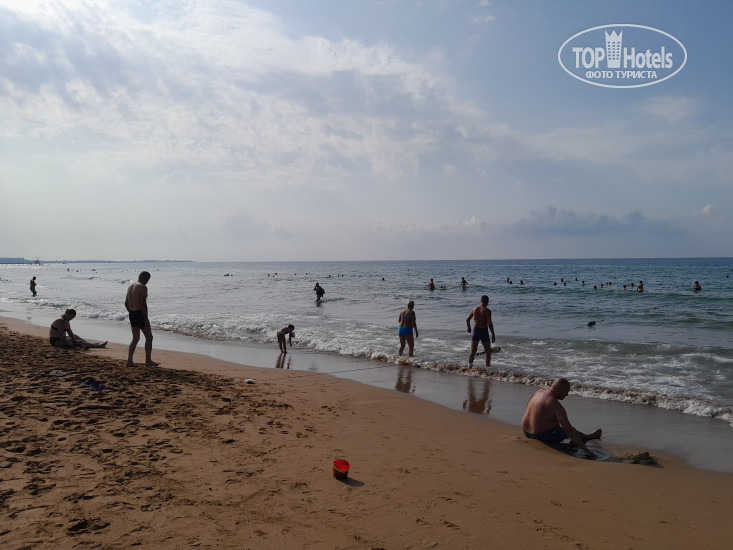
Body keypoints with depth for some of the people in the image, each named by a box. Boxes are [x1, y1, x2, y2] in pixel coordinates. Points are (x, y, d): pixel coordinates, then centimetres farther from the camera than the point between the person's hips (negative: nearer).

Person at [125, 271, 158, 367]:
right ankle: (148, 361, 9)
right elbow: (143, 304, -21)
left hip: (132, 314, 8)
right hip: (140, 314, -8)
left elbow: (126, 303, 17)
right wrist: (146, 318, -17)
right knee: (149, 337, 5)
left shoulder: (130, 287, 13)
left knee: (135, 338, 16)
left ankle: (129, 361, 10)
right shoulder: (143, 287, -14)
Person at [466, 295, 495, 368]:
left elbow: (467, 320, 14)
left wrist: (469, 328, 32)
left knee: (472, 351, 6)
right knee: (488, 351, 12)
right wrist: (493, 334, -14)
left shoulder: (474, 309, 6)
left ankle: (469, 366, -3)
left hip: (475, 331, 4)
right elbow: (489, 323, -20)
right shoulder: (487, 310, -11)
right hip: (484, 332, -4)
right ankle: (488, 367, 12)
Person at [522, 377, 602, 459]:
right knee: (571, 432, 17)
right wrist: (585, 449, -21)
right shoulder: (556, 406, -24)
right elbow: (569, 430, -25)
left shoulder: (539, 392, 0)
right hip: (543, 437, -7)